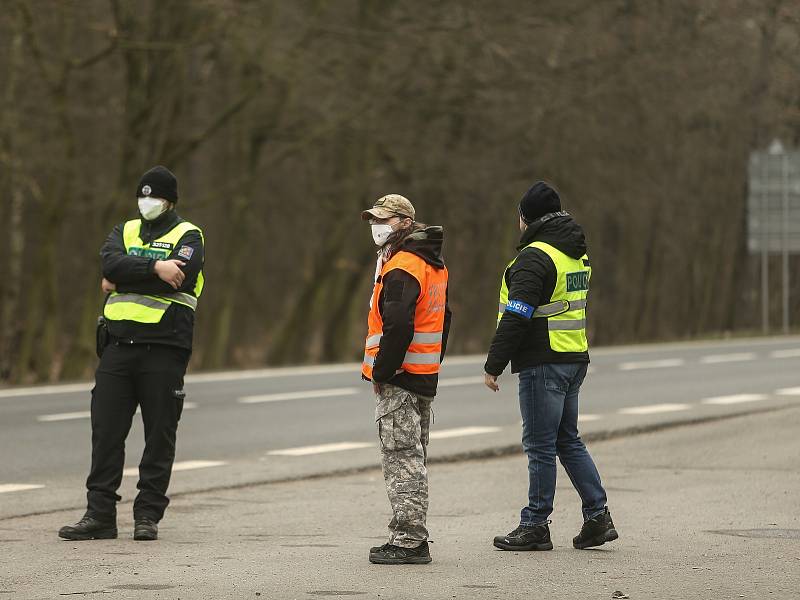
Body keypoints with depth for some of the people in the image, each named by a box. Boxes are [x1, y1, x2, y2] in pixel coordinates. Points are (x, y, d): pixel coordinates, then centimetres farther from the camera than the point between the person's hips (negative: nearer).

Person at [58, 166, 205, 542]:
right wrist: (155, 268, -18)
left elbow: (180, 276, -15)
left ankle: (148, 515, 6)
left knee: (159, 436, 0)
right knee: (106, 430, 0)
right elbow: (112, 263, -5)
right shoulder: (125, 232, 17)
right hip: (119, 345, 4)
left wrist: (123, 280, -6)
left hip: (164, 348, -4)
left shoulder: (187, 236, 5)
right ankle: (99, 514, 3)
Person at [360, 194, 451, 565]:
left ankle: (407, 541, -8)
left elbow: (398, 326, -26)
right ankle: (415, 539, 20)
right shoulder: (434, 265, 15)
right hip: (425, 379, 10)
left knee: (402, 460, -8)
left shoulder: (401, 267, -17)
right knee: (413, 459, 15)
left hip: (398, 380, -10)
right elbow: (443, 319, 22)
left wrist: (381, 371, -17)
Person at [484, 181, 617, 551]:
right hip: (575, 358, 9)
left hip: (543, 364, -9)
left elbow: (516, 317, -19)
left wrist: (494, 365, -15)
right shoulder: (576, 255, 15)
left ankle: (535, 527, 2)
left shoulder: (535, 257, -14)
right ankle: (598, 517, 12)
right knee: (568, 440, 16)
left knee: (540, 445, -3)